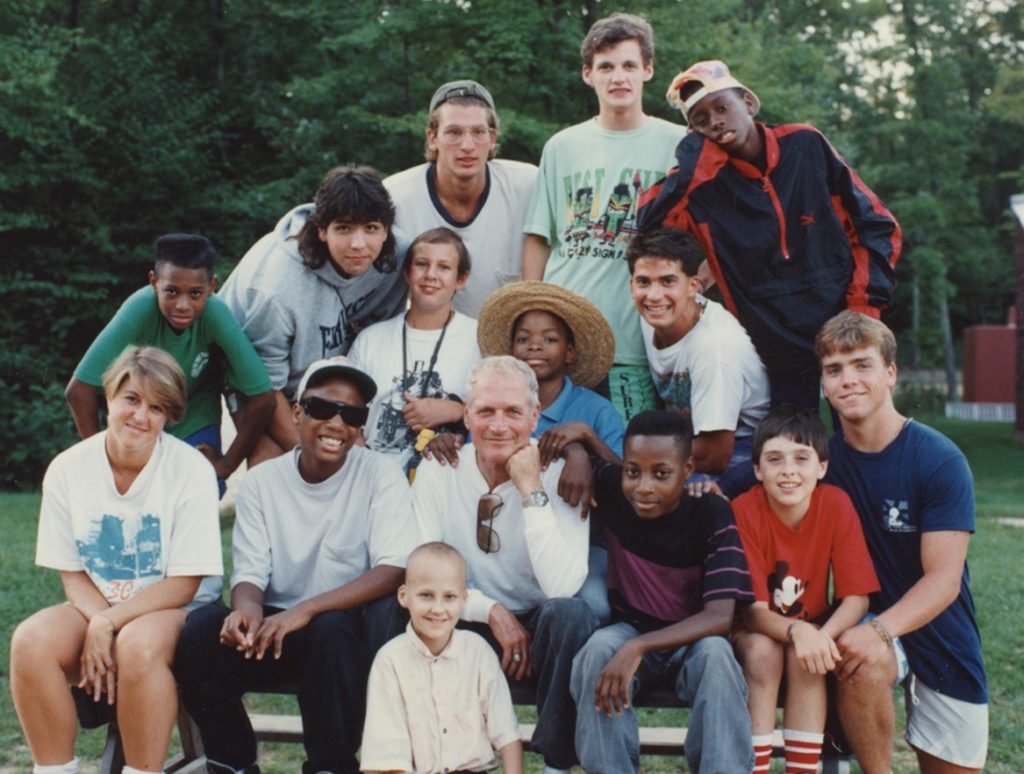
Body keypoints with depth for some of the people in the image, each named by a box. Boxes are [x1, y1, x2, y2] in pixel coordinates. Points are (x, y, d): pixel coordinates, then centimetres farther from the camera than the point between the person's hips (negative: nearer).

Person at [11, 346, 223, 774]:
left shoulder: (191, 470, -13)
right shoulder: (67, 469, -3)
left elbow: (183, 586, -12)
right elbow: (72, 574, 2)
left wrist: (108, 625, -22)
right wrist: (99, 623, -18)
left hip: (174, 610, -3)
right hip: (95, 608, 3)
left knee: (139, 645, -36)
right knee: (31, 641, -26)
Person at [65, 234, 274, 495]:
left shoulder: (215, 315, -31)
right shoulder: (140, 308, -32)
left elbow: (262, 398, -24)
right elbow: (79, 390, -27)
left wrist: (227, 464, -16)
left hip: (196, 427, 0)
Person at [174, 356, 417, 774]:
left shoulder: (380, 474, -6)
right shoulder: (262, 481, 3)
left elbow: (393, 569, -16)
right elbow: (250, 572, 0)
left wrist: (306, 609, -29)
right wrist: (248, 607, -27)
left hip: (348, 624, -3)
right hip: (275, 626, 3)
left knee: (332, 629, -35)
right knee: (201, 627, -23)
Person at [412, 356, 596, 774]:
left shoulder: (558, 476, -11)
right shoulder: (438, 471, -5)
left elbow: (562, 587, -25)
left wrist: (532, 492, -26)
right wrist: (490, 610, -20)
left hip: (540, 630, -1)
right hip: (468, 626, 1)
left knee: (569, 612, -33)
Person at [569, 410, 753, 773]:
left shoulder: (712, 514, -18)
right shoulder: (611, 490, -11)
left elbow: (720, 617, -26)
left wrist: (638, 647, -37)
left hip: (690, 637, -1)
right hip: (628, 631, 2)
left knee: (715, 653, -35)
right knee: (599, 649, -32)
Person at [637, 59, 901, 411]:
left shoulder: (806, 145, 1)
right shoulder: (701, 180, -1)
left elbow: (875, 224, 4)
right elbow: (651, 222, -19)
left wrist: (864, 307, -5)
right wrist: (692, 158, -11)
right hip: (776, 344, 0)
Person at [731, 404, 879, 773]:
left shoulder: (836, 505, -16)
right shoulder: (744, 511, -21)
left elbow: (856, 597, -15)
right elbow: (752, 608, -21)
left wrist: (823, 635, -34)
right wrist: (796, 630, -42)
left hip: (811, 630, 1)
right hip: (754, 632, -1)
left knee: (806, 658, -29)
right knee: (763, 650, -31)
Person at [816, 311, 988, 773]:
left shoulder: (940, 459, -16)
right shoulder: (822, 456, -5)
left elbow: (944, 579, -20)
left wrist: (881, 629, -37)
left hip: (936, 629, -1)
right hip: (868, 625, 1)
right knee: (863, 667, -33)